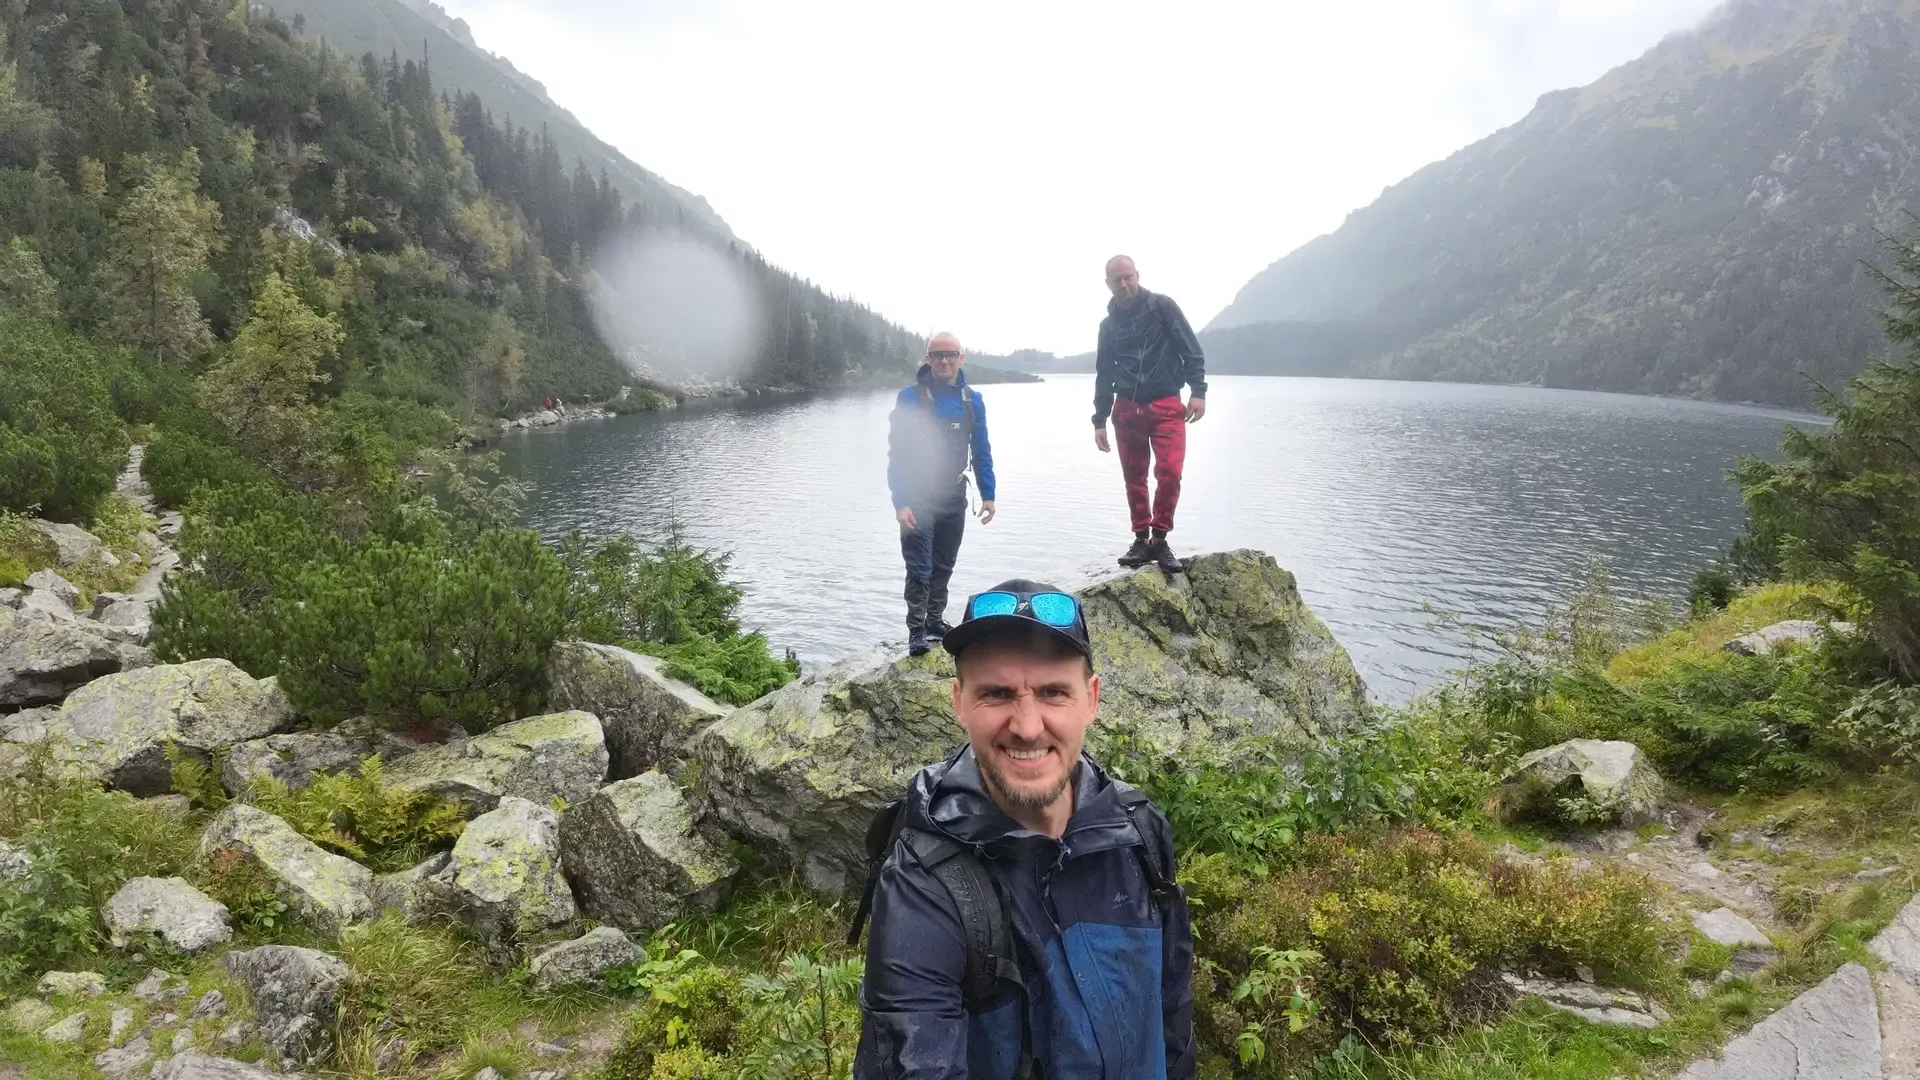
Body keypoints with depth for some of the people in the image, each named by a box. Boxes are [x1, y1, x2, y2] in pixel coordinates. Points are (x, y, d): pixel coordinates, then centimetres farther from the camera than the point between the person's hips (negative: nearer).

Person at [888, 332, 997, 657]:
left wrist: (988, 494, 4)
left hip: (954, 496, 5)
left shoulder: (972, 400, 2)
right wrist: (900, 503, -20)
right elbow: (897, 452, -14)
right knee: (919, 569, -6)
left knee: (944, 565, 15)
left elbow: (981, 450, 9)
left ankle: (935, 621, 30)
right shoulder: (911, 398, -12)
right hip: (918, 497, -5)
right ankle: (916, 632, 3)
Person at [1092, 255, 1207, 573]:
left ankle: (1159, 540, -4)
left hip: (1166, 406, -4)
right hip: (1127, 408, 4)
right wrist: (1099, 420, 13)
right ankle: (1142, 540, 15)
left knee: (1169, 472, -16)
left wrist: (1198, 391, -13)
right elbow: (1104, 375, 17)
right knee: (1134, 478, 5)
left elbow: (1191, 350, -2)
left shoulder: (1162, 306, 0)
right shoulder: (1109, 325, 12)